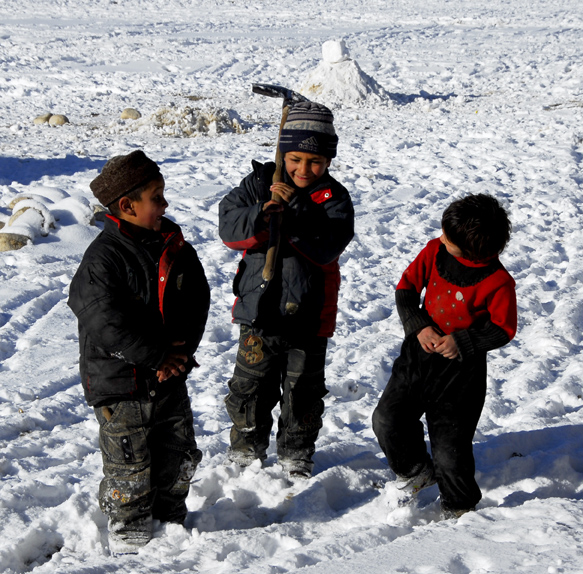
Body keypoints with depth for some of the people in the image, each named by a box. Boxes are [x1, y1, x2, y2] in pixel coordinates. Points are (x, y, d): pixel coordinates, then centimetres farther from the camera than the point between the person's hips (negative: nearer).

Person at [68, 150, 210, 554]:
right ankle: (129, 529, 27)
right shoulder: (103, 258, -18)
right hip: (119, 382, -6)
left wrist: (181, 349, -13)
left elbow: (197, 300, 1)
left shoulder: (175, 247, 1)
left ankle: (170, 519, 37)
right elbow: (106, 323, -24)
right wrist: (156, 356, -22)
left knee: (179, 454, 16)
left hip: (170, 375, 6)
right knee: (129, 464, 6)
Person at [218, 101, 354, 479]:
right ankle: (245, 452, 32)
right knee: (251, 385, 12)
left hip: (308, 313, -1)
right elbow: (228, 227, -11)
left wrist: (295, 210, -28)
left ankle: (297, 457, 32)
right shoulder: (259, 183, -2)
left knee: (303, 391, 12)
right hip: (259, 306, 1)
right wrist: (260, 218, -29)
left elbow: (327, 247, -21)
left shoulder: (334, 198, -7)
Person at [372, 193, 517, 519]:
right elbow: (406, 288, 4)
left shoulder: (498, 282, -18)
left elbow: (504, 329, -9)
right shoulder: (434, 251, -6)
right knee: (387, 419, 0)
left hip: (461, 368, -5)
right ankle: (416, 471, 28)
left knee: (449, 445, -1)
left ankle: (460, 506, 25)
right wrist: (419, 326, -12)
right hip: (419, 352, 5)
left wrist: (462, 342, -21)